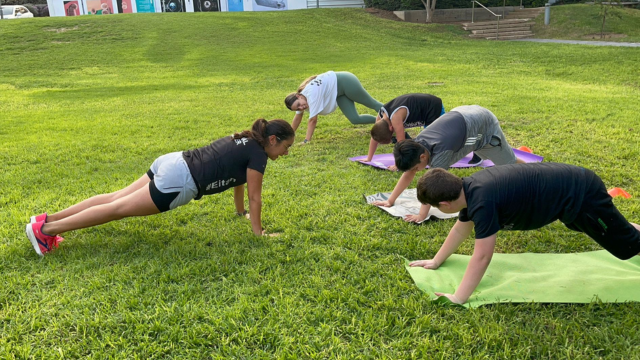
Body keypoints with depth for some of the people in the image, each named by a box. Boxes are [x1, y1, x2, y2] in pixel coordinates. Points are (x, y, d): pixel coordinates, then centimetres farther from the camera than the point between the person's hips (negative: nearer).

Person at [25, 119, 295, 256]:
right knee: (117, 209, -5)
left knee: (115, 198, 11)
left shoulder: (243, 141, 19)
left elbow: (236, 177, 30)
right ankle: (45, 229, -2)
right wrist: (258, 232, 5)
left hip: (172, 162, 8)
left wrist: (240, 212, 38)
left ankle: (48, 219, 14)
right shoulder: (258, 154, -7)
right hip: (179, 180, -8)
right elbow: (255, 197, -4)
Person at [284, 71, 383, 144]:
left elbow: (313, 120, -34)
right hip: (340, 94, 8)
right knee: (355, 119, 2)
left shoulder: (311, 94, -35)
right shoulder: (300, 97, -8)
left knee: (373, 104, 11)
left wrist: (307, 141, -32)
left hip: (346, 83, -7)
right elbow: (298, 117, 5)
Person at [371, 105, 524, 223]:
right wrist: (390, 201, -14)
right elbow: (408, 174, -13)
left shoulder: (440, 151, -44)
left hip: (484, 124, -6)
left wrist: (422, 215, -46)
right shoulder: (416, 145, -22)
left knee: (508, 164, 12)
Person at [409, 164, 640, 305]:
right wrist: (436, 261, 14)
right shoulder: (468, 189, -6)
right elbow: (461, 229, 9)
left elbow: (482, 257, -31)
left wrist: (457, 299, -27)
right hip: (572, 185, 8)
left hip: (581, 195, -8)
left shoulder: (482, 201, -34)